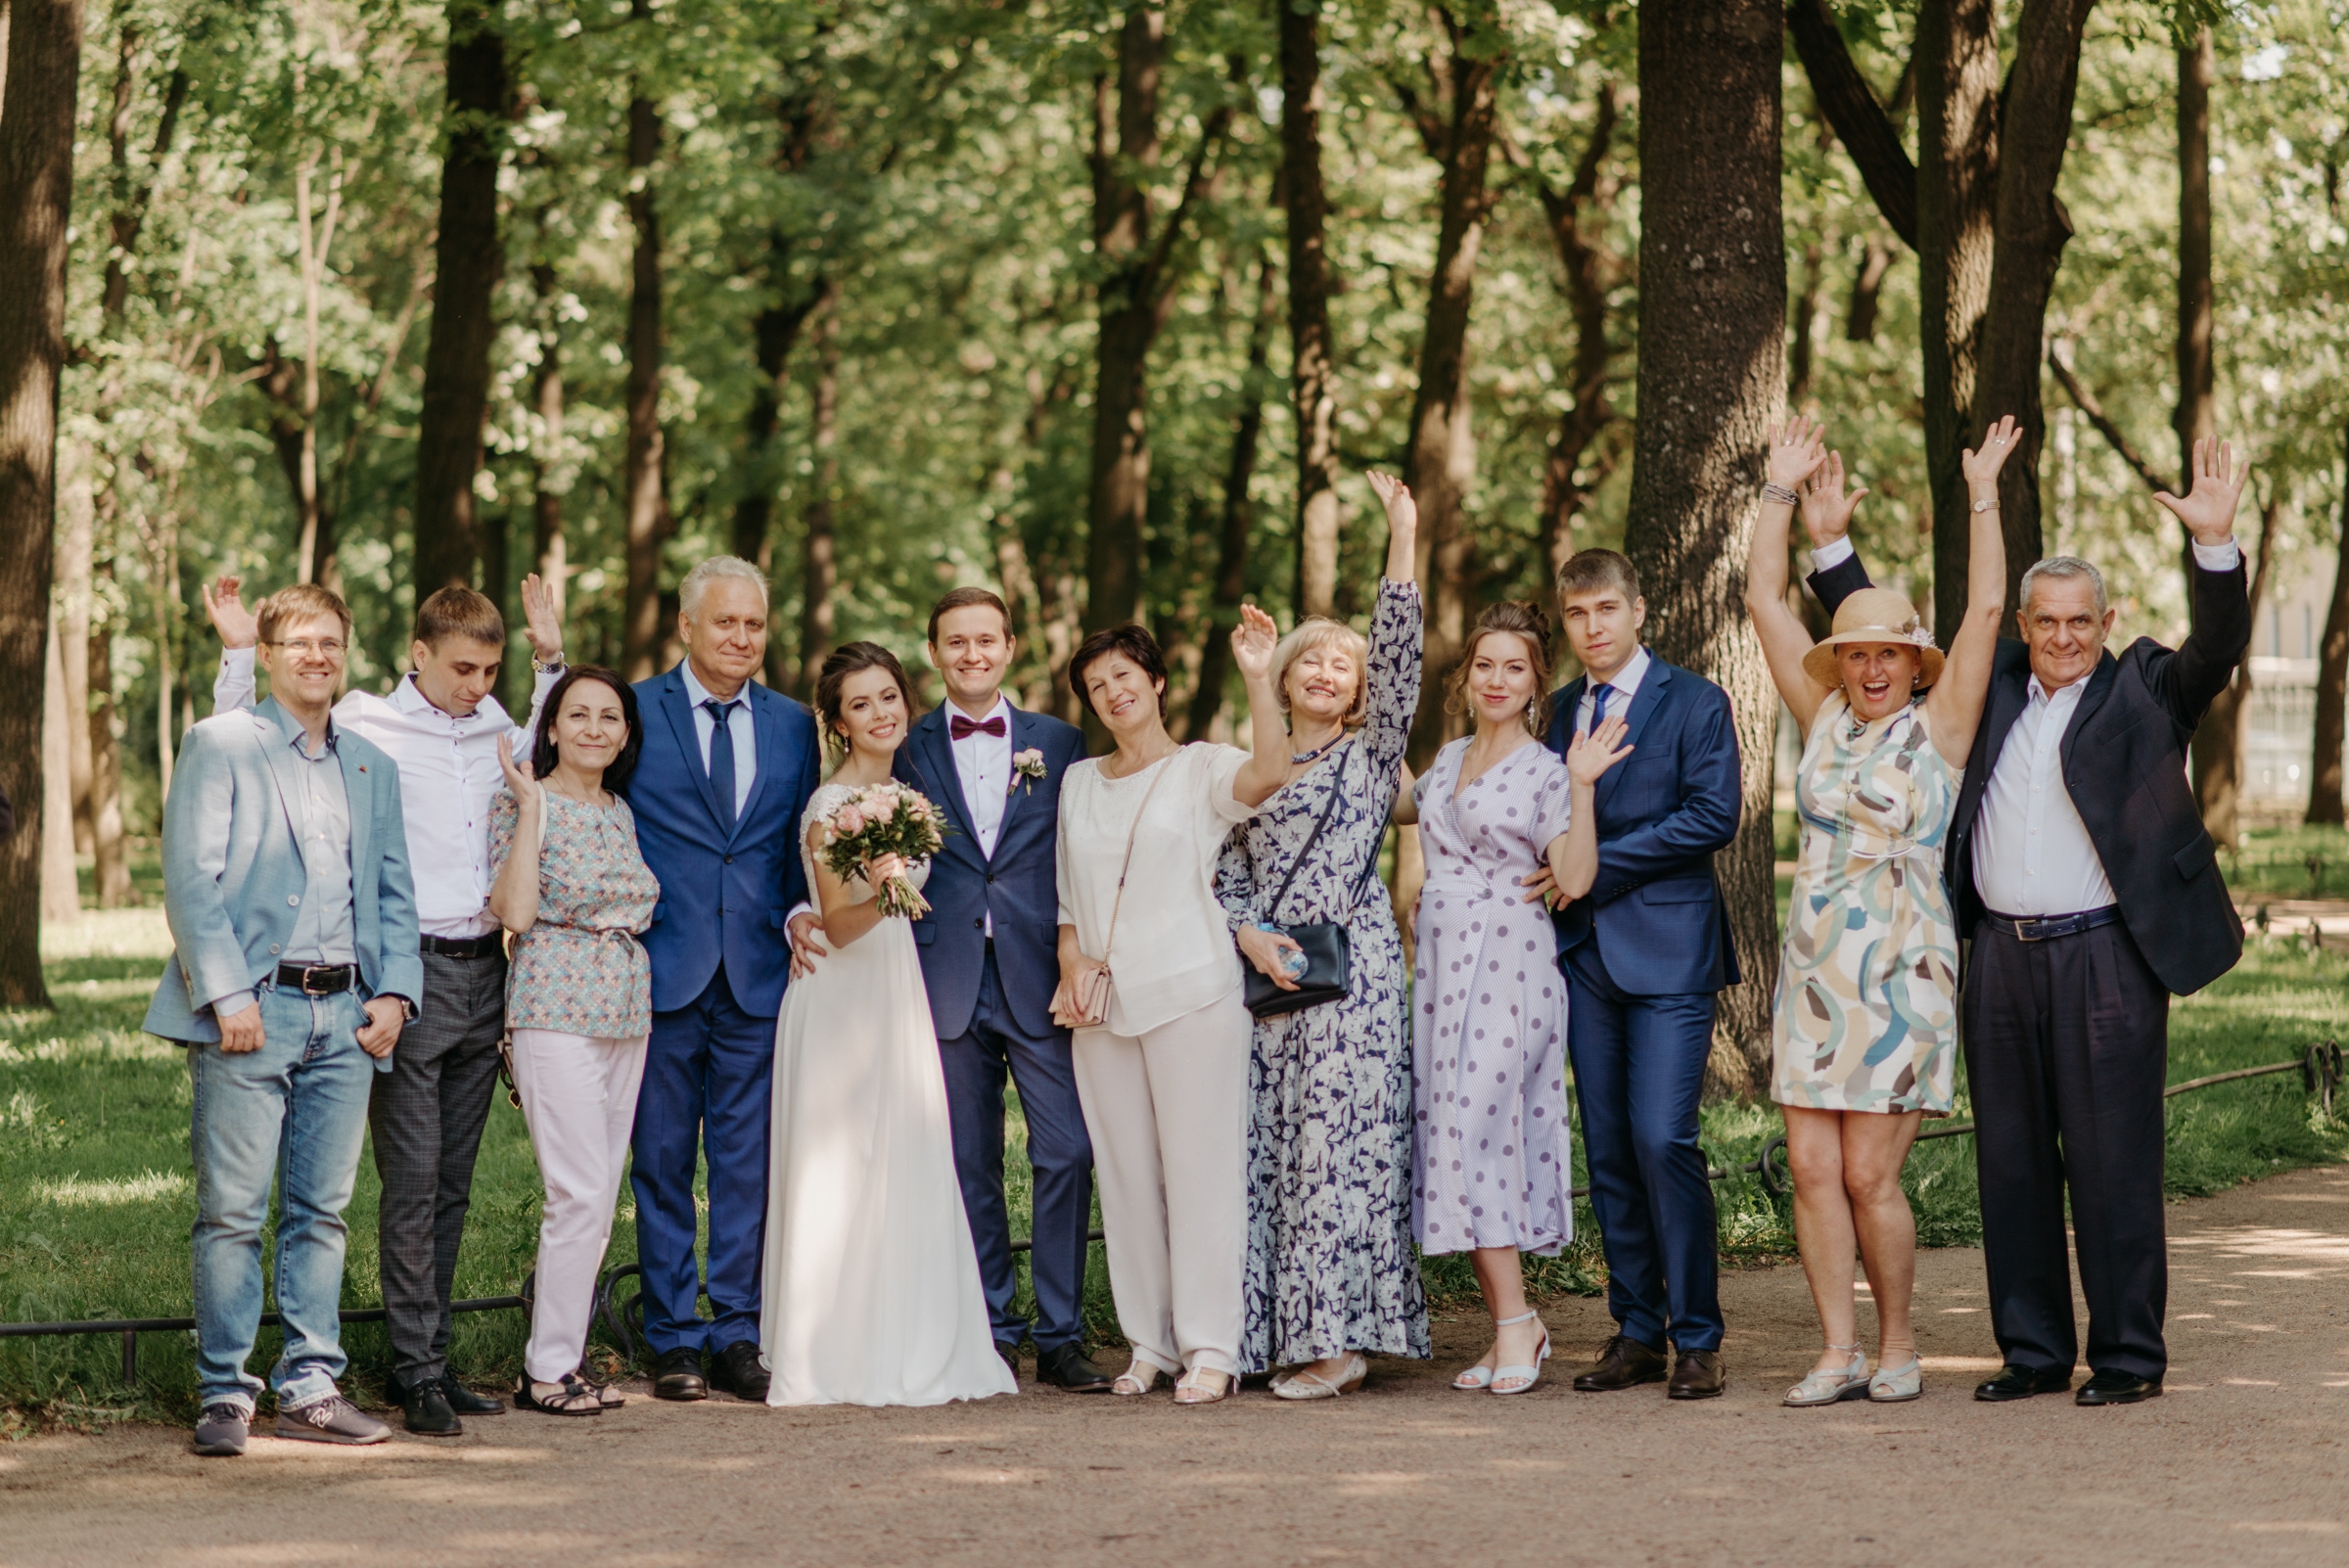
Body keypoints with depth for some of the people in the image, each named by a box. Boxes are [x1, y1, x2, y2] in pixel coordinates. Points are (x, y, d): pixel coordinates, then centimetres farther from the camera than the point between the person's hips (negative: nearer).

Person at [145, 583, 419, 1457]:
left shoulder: (371, 768, 18)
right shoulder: (220, 746, 1)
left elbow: (393, 892, 19)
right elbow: (190, 881, -6)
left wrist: (395, 991, 4)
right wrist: (227, 994, -14)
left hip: (346, 1015, 5)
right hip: (251, 1009, -5)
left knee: (322, 1211, 6)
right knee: (232, 1212, -4)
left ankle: (310, 1387, 11)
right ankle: (223, 1394, 2)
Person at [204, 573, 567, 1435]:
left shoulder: (496, 732, 12)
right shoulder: (362, 730, -4)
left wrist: (551, 661, 24)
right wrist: (238, 654, -7)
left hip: (482, 971, 5)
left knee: (452, 1184, 8)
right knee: (412, 1179, -8)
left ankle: (428, 1362, 13)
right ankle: (417, 1371, -6)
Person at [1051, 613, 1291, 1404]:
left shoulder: (1203, 768, 0)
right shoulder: (1079, 782, 16)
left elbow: (1268, 774, -22)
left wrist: (1258, 679, -31)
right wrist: (1071, 967, 3)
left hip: (1191, 994, -5)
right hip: (1102, 1003, 5)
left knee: (1201, 1166, -6)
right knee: (1127, 1175, 5)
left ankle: (1210, 1348, -4)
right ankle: (1150, 1342, 12)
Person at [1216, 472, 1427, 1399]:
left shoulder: (1371, 752, 7)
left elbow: (1399, 658, -5)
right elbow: (1229, 875, 14)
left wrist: (1402, 541, -10)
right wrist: (1251, 937, -6)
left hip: (1350, 966, -4)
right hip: (1267, 971, 5)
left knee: (1339, 1141, -9)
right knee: (1266, 1143, 1)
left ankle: (1341, 1334, -8)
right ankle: (1282, 1334, 4)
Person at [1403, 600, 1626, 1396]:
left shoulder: (1544, 769, -3)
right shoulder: (1451, 758, 16)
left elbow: (1574, 878, -13)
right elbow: (1399, 808, 35)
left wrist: (1581, 787, -20)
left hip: (1505, 963, -7)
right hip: (1441, 962, 7)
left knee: (1476, 1126, -14)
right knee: (1452, 1132, 3)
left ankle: (1514, 1322, -9)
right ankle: (1513, 1323, 9)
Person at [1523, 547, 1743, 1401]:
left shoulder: (1694, 702, -2)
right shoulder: (1562, 709, 16)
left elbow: (1713, 816, -11)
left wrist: (1597, 866, -12)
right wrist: (1560, 874, 2)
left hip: (1667, 947, -6)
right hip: (1586, 951, 6)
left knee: (1661, 1138, -13)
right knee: (1607, 1150, 5)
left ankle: (1697, 1339, -6)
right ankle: (1637, 1331, 12)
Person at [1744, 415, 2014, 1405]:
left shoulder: (1938, 726, 1)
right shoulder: (1824, 719, 11)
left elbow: (1986, 611, -8)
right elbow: (1764, 602, 11)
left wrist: (1983, 497, -7)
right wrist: (1782, 495, 9)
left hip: (1902, 970, -4)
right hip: (1813, 965, 5)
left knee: (1869, 1173, -7)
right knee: (1812, 1167, -1)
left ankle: (1899, 1346, 10)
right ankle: (1840, 1353, 6)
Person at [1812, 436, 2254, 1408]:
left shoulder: (2144, 691, 2)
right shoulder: (1988, 689, 13)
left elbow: (2219, 647, -14)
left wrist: (2215, 542, -28)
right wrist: (1829, 545, 13)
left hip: (2104, 958, -5)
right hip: (2000, 956, 5)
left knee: (2113, 1163, -3)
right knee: (2012, 1163, 8)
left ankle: (2128, 1355, 5)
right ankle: (2034, 1351, 16)